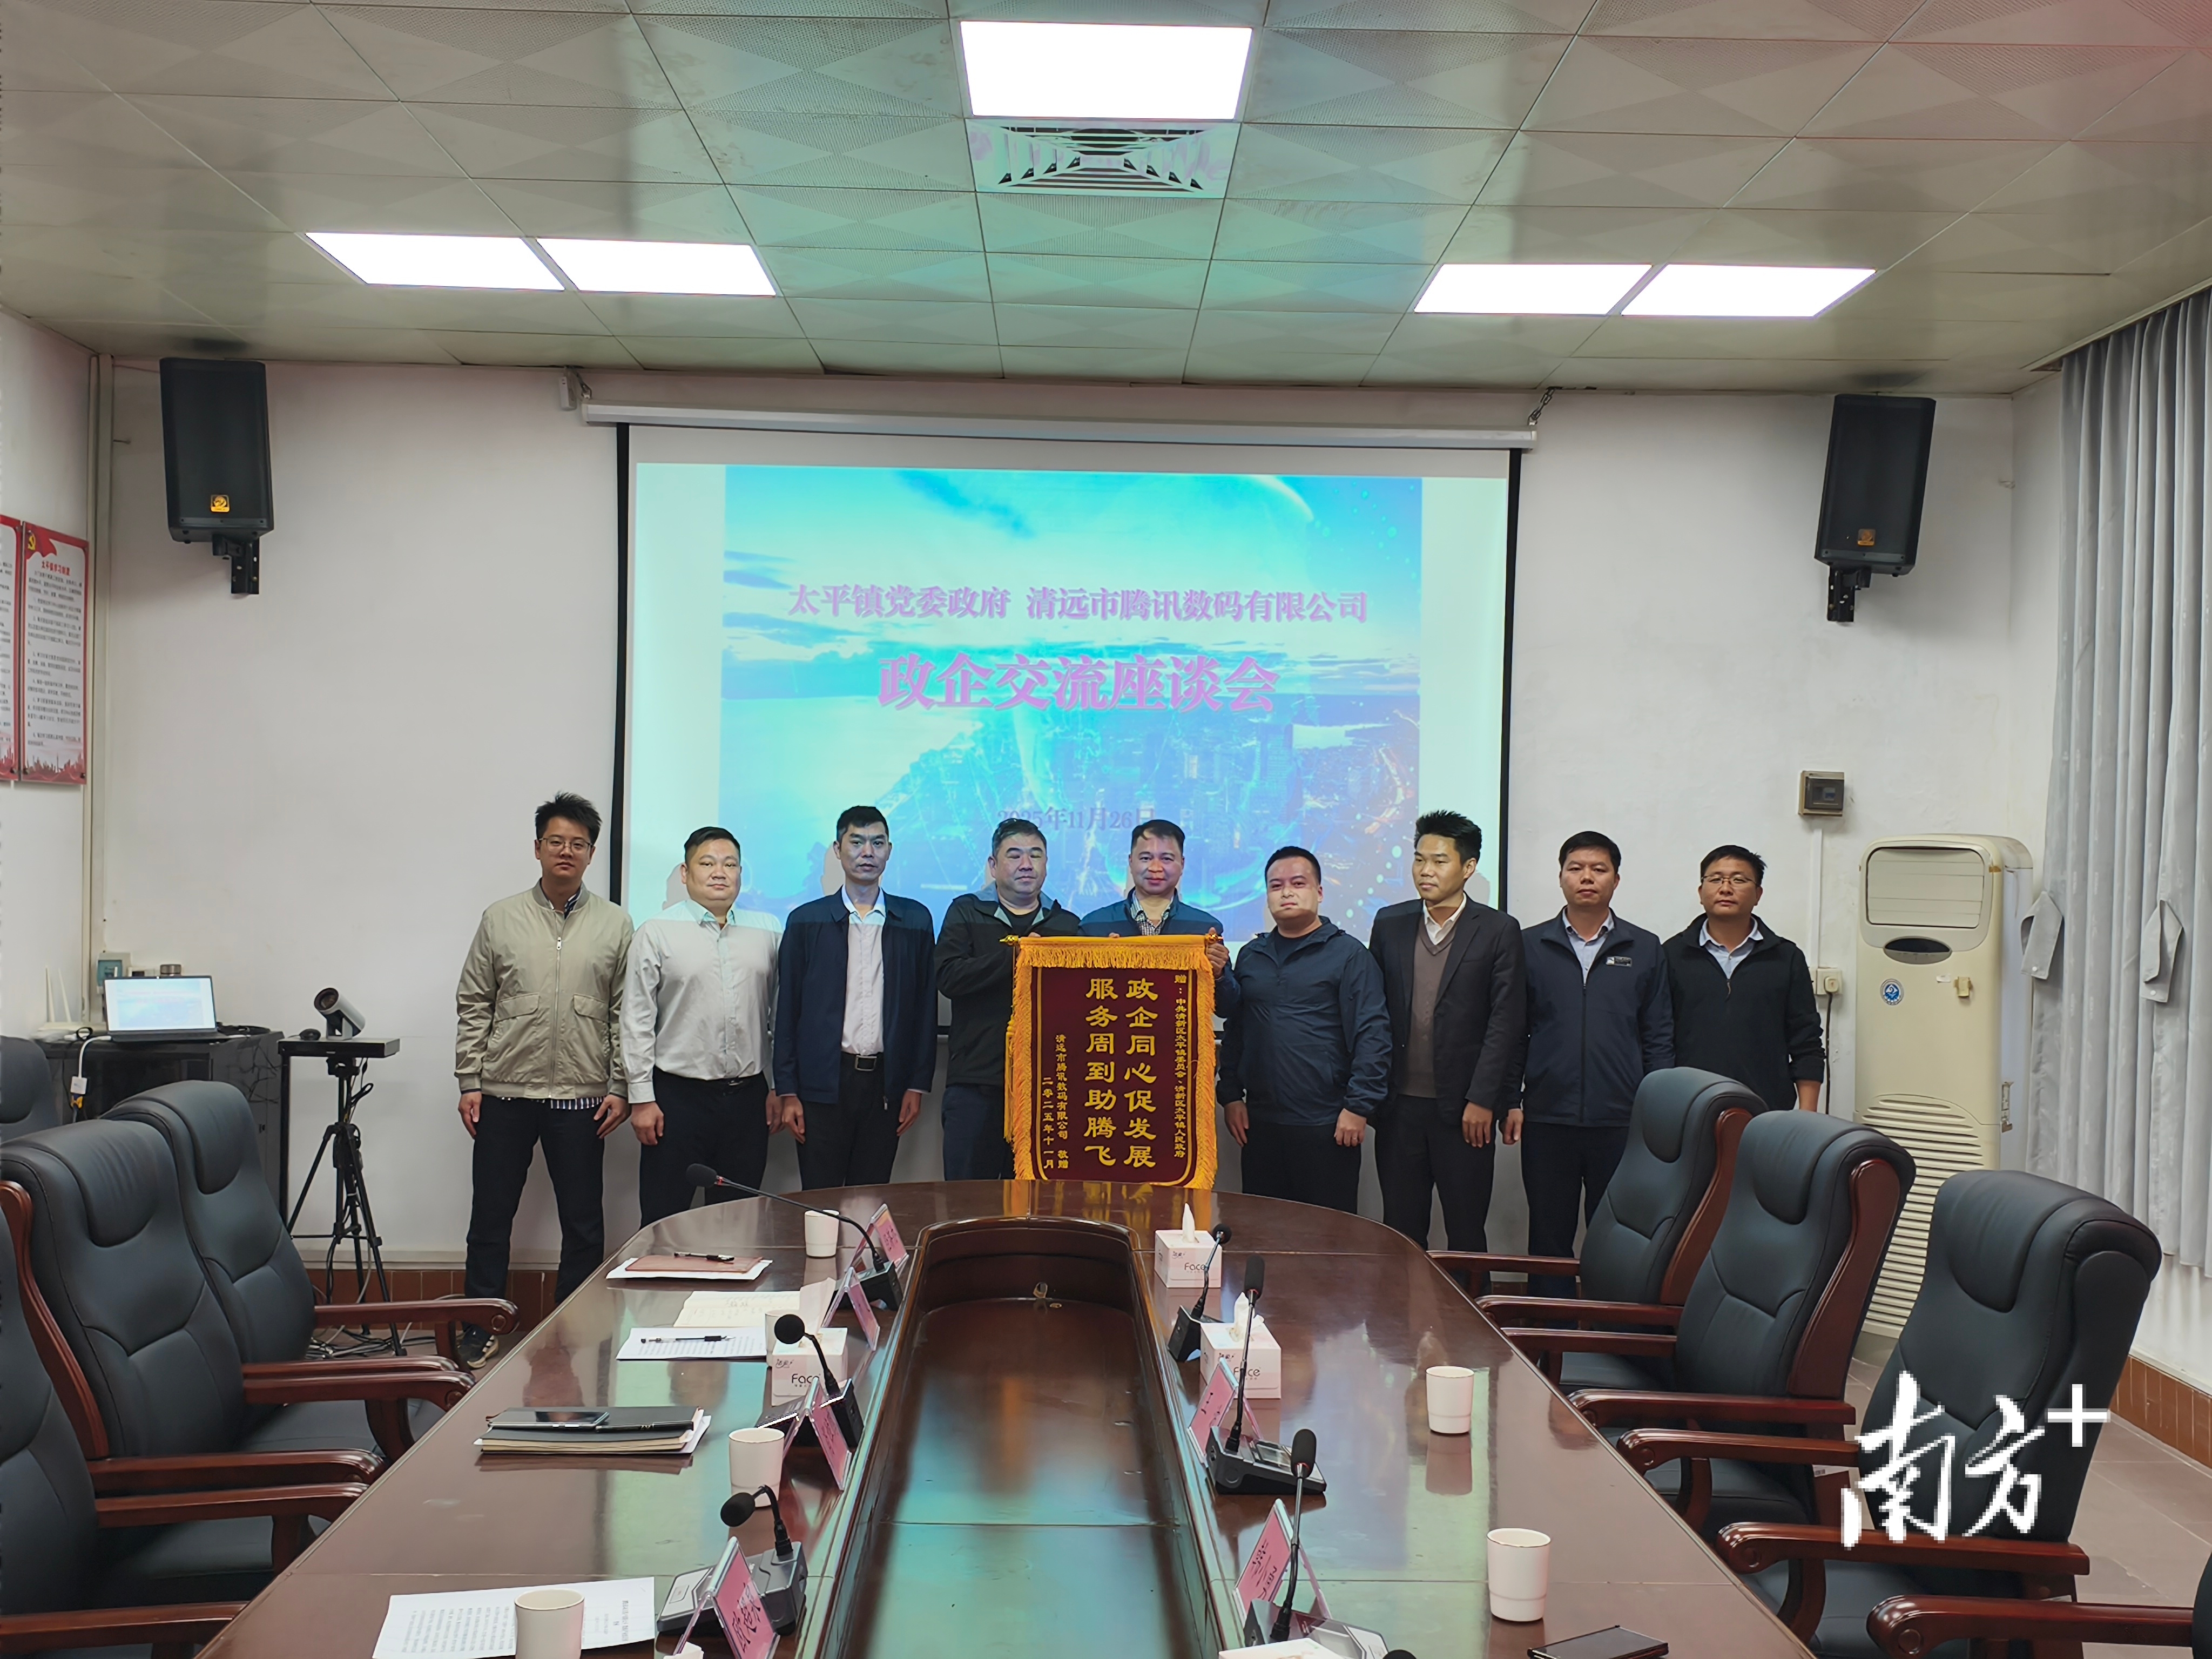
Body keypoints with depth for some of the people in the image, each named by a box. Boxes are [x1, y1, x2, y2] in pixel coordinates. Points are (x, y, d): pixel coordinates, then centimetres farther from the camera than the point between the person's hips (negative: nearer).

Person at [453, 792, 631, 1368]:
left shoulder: (615, 925, 5)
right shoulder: (501, 919, 5)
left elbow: (624, 1013, 5)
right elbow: (473, 1005, 6)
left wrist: (619, 1088, -1)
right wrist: (469, 1082, 1)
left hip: (581, 1098, 0)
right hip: (505, 1094, 0)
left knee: (583, 1224, 5)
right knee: (490, 1217, 6)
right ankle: (479, 1331, 18)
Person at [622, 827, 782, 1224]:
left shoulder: (768, 932, 9)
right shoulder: (657, 933, 1)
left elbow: (780, 1014, 11)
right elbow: (637, 1020, -1)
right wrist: (641, 1098, -5)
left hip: (747, 1096, 3)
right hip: (677, 1095, -3)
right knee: (665, 1221, 0)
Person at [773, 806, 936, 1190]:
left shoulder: (914, 920, 9)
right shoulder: (806, 921, 5)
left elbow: (925, 1005, 8)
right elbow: (787, 1010, 4)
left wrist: (918, 1085, 2)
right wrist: (788, 1092, -1)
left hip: (886, 1083, 1)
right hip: (823, 1084, -1)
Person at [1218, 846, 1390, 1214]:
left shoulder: (1348, 955, -2)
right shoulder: (1250, 957, 13)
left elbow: (1372, 1035, -8)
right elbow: (1234, 1033, 16)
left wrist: (1358, 1107, -13)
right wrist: (1231, 1096, 7)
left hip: (1327, 1126, -5)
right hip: (1259, 1123, 5)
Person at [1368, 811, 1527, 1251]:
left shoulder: (1499, 931, 0)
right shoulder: (1389, 924, 9)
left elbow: (1507, 1023, -5)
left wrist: (1483, 1100, -11)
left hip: (1466, 1110, -3)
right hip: (1400, 1105, 3)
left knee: (1466, 1232, 4)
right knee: (1401, 1229, 7)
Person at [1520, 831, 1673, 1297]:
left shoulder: (1645, 950, 7)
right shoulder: (1530, 945, 6)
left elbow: (1659, 1037, 7)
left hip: (1622, 1122, 0)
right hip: (1547, 1119, 0)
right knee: (1548, 1237, 6)